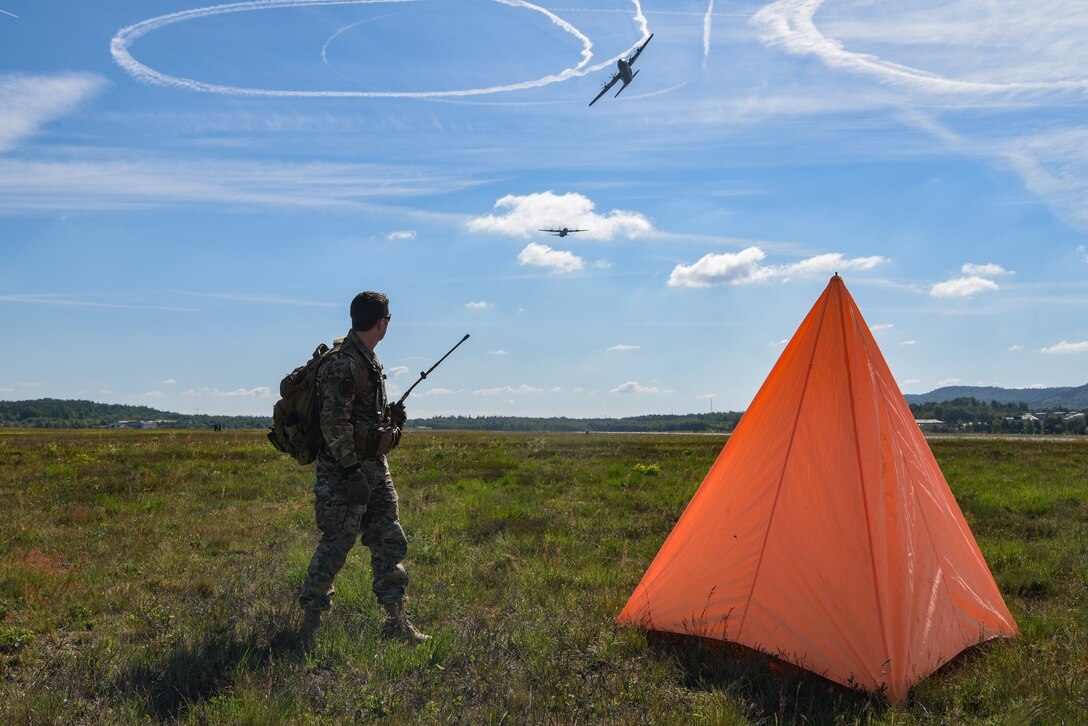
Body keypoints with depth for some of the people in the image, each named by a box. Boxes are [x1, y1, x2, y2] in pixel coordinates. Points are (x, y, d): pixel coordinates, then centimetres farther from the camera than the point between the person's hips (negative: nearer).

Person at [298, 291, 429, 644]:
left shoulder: (369, 360, 13)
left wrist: (391, 414, 9)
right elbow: (334, 423, -22)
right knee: (336, 545, -4)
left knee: (390, 542, 11)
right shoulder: (342, 364, -17)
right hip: (345, 469, -10)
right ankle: (310, 621, 8)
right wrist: (351, 472, -23)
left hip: (374, 467, 10)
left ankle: (396, 621, 18)